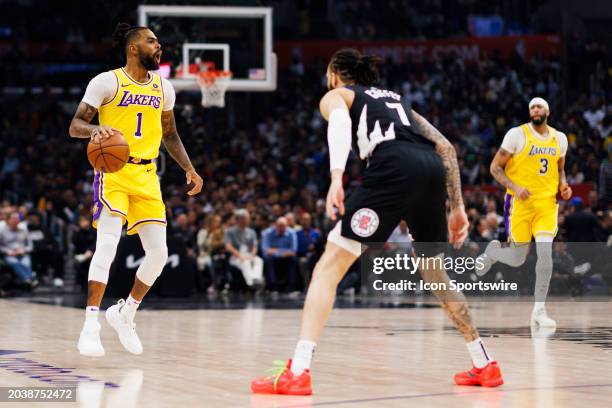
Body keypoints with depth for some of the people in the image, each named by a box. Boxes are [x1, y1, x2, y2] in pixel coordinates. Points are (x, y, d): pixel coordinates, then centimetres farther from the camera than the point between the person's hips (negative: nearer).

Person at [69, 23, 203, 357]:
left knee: (158, 253, -1)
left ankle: (125, 313, 20)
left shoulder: (163, 88, 11)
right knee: (108, 244, -19)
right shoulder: (107, 82, -5)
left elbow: (169, 134, 23)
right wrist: (95, 130, -31)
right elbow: (75, 125, -9)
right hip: (114, 172, -5)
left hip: (147, 176, 6)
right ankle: (90, 326, -14)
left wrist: (189, 169, 12)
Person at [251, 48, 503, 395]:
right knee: (436, 274, 26)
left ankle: (298, 372, -16)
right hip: (432, 170, 6)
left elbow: (340, 123, -6)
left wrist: (336, 178, -21)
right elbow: (445, 147, 27)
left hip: (393, 168, -6)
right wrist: (458, 207, 27)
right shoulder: (397, 98, 37)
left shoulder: (335, 96, 21)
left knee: (329, 267, -3)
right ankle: (485, 365, 29)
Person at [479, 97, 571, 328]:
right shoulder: (517, 135, -5)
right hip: (520, 202, -3)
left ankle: (539, 311, -7)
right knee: (518, 259, 1)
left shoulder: (560, 138, 9)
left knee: (545, 252, -14)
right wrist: (514, 187, -19)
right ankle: (492, 252, 38)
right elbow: (495, 167, -4)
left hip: (547, 201, 3)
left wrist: (563, 186, 4)